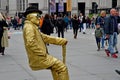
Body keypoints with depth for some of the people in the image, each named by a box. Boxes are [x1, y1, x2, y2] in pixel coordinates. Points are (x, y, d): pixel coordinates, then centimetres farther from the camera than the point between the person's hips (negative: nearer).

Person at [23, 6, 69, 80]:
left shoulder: (34, 27, 20)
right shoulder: (29, 27, -11)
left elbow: (45, 38, 22)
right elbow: (30, 43, -26)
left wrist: (62, 41, 19)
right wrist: (42, 53, -20)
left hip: (40, 57, 11)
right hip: (38, 58, -11)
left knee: (56, 67, 31)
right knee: (62, 68, -12)